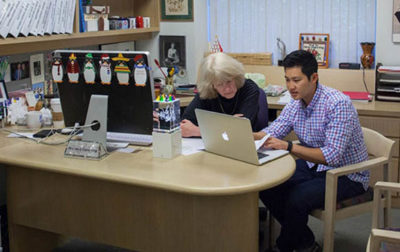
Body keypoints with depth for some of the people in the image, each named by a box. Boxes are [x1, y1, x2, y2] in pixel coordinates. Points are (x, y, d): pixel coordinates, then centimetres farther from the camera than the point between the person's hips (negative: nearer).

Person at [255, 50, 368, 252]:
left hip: (347, 174, -8)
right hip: (312, 166, 8)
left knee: (297, 198, -29)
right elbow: (271, 133, -1)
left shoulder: (338, 104, -25)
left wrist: (288, 147, -40)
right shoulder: (295, 103, 0)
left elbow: (332, 156, -31)